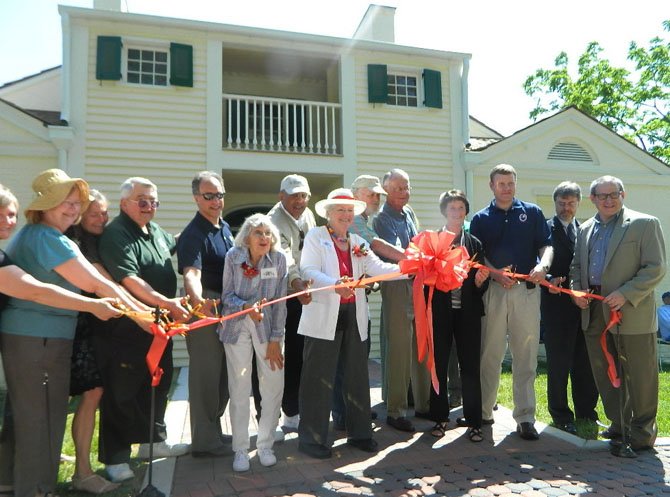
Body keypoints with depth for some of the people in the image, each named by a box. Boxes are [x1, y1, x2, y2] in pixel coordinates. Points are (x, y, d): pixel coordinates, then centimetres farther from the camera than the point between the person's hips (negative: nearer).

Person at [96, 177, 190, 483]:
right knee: (122, 392, 2)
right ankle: (114, 457, 17)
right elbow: (128, 280, -28)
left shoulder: (156, 231, 11)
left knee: (158, 384, 19)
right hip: (126, 329, -9)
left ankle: (153, 441, 36)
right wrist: (166, 302, -33)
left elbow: (174, 245, 35)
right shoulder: (116, 235, -16)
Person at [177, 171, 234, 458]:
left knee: (225, 373, 19)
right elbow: (191, 273, -35)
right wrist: (199, 300, -54)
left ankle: (213, 430, 37)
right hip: (205, 309, -9)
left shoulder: (225, 228, 9)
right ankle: (204, 442, 14)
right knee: (205, 375, 0)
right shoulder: (193, 234, -18)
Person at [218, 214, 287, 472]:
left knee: (274, 387, 1)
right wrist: (247, 307, -26)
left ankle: (265, 445, 20)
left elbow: (280, 302, -6)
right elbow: (227, 295, -6)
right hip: (237, 326, -1)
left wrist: (275, 339, -7)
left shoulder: (279, 258, -10)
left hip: (268, 326, 1)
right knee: (239, 388, 3)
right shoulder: (233, 256, -11)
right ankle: (240, 449, 18)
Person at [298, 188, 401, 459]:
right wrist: (334, 284, -34)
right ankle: (311, 438, 11)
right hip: (324, 317, -5)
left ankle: (359, 432, 25)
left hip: (354, 316, 6)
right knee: (319, 377, 0)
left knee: (357, 374, 12)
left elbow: (378, 268, 1)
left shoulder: (358, 243, 16)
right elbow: (309, 270, -15)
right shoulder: (315, 237, 0)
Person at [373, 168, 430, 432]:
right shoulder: (383, 219, -7)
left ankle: (423, 403, 25)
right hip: (397, 287, -7)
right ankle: (395, 411, 5)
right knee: (398, 350, -5)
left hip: (419, 284, 7)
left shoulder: (410, 213, 16)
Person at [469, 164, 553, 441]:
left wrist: (543, 265, -15)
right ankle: (484, 411, 18)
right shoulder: (481, 219, 11)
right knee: (490, 355, 5)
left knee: (526, 357, 1)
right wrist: (496, 274, -13)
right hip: (493, 290, 0)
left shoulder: (532, 213, 12)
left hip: (527, 290, 0)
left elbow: (546, 245, 6)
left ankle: (525, 418, 8)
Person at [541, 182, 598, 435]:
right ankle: (561, 415, 16)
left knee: (585, 362, 12)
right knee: (558, 362, 3)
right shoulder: (545, 229, -1)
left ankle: (586, 412, 27)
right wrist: (548, 280, -23)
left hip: (585, 304, 4)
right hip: (557, 303, -4)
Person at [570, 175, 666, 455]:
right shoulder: (585, 229, 14)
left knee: (640, 376, 3)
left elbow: (656, 269, -9)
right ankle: (619, 426, 29)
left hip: (632, 313, -6)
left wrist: (625, 294, -19)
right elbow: (577, 266, 21)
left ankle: (641, 435, 17)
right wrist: (577, 289, 2)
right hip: (594, 312, 6)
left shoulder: (645, 224, -3)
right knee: (604, 374, 14)